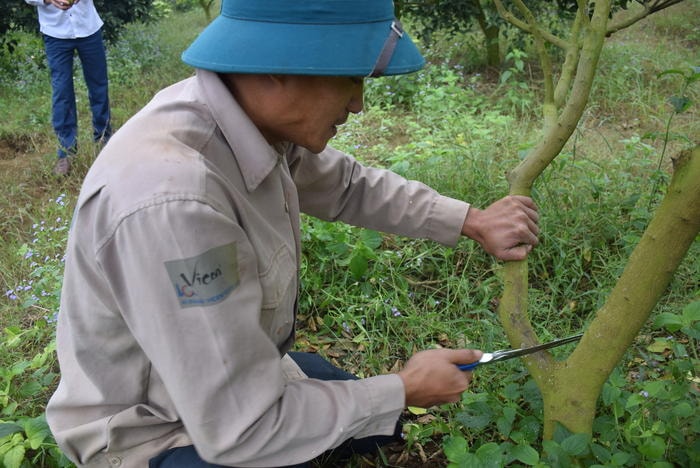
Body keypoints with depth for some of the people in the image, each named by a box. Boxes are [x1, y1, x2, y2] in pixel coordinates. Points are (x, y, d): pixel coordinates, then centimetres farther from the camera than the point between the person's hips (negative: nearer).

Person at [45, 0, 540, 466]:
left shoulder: (254, 114, -14)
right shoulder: (173, 199, -39)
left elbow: (349, 185, 7)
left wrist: (473, 221, 2)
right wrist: (404, 390, -20)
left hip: (237, 370, 8)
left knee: (382, 424, 16)